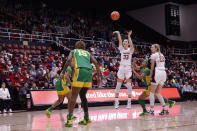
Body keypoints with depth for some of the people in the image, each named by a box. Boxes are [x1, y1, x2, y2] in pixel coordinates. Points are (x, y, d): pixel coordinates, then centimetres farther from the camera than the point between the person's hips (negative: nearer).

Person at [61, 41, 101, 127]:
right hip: (89, 72, 4)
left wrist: (63, 73, 0)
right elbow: (96, 63, 17)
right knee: (83, 95, 17)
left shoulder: (73, 51, 21)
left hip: (80, 71, -4)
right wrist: (99, 76, 16)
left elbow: (68, 60, 1)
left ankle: (69, 120, -11)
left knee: (74, 96, -4)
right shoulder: (87, 53, 30)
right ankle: (86, 118, 20)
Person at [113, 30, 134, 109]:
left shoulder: (130, 50, 4)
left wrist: (129, 36, -26)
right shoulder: (121, 49, 9)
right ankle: (116, 102, 6)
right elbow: (120, 41, -4)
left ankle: (129, 102, 1)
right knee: (118, 85, 1)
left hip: (128, 68, -2)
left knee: (129, 86, -4)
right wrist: (118, 34, -16)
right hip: (121, 68, 2)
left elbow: (131, 45, -17)